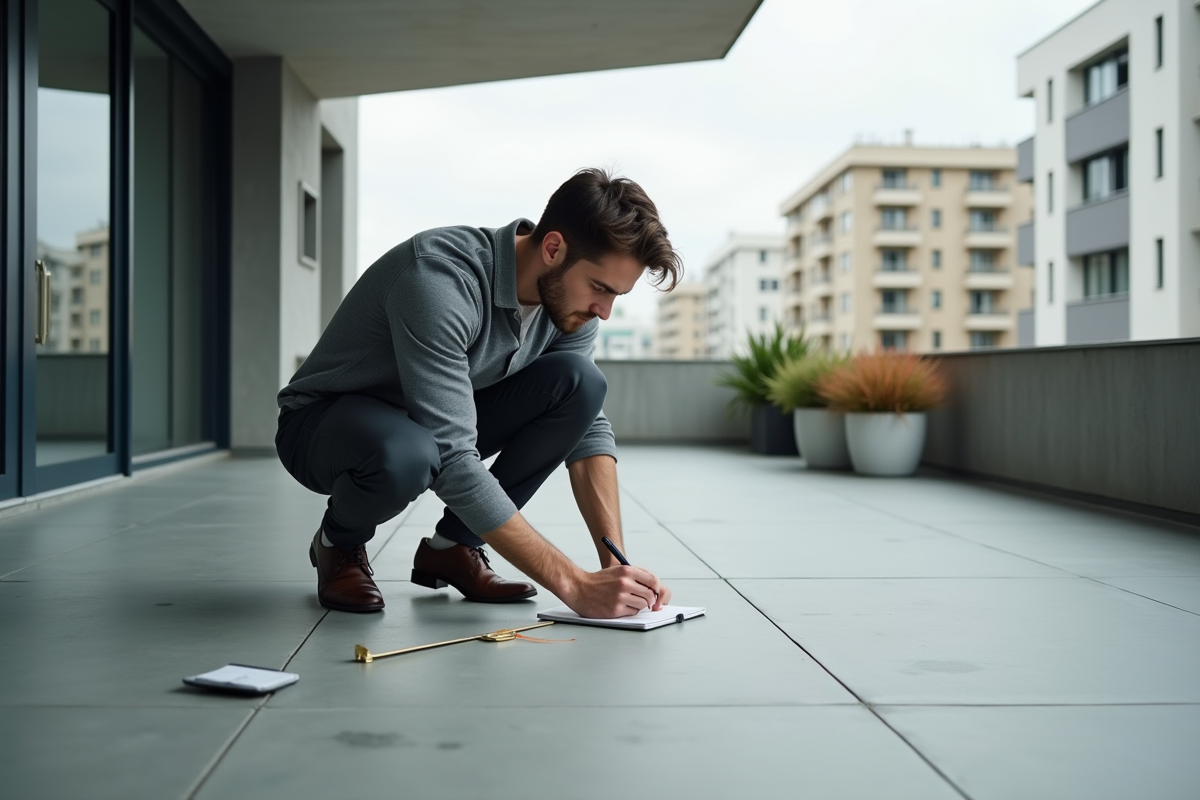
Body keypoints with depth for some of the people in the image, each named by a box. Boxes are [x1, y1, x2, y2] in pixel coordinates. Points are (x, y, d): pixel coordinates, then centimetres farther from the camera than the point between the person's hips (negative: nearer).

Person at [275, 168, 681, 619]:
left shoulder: (568, 296, -11)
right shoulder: (439, 280, -35)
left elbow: (589, 428, -7)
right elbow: (454, 464, -38)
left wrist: (615, 562, -21)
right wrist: (574, 585, -38)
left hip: (439, 420, 6)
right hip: (323, 424, -6)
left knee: (579, 382, -16)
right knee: (406, 455, -41)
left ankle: (452, 547, -5)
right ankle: (339, 543, -5)